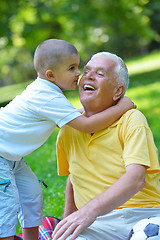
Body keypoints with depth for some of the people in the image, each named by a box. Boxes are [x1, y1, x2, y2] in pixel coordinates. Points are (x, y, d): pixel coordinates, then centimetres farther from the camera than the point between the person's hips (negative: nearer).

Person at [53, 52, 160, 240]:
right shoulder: (68, 130, 13)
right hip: (100, 224, 2)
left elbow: (136, 178, -18)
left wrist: (91, 210, -30)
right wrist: (67, 221, 21)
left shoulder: (132, 119, -3)